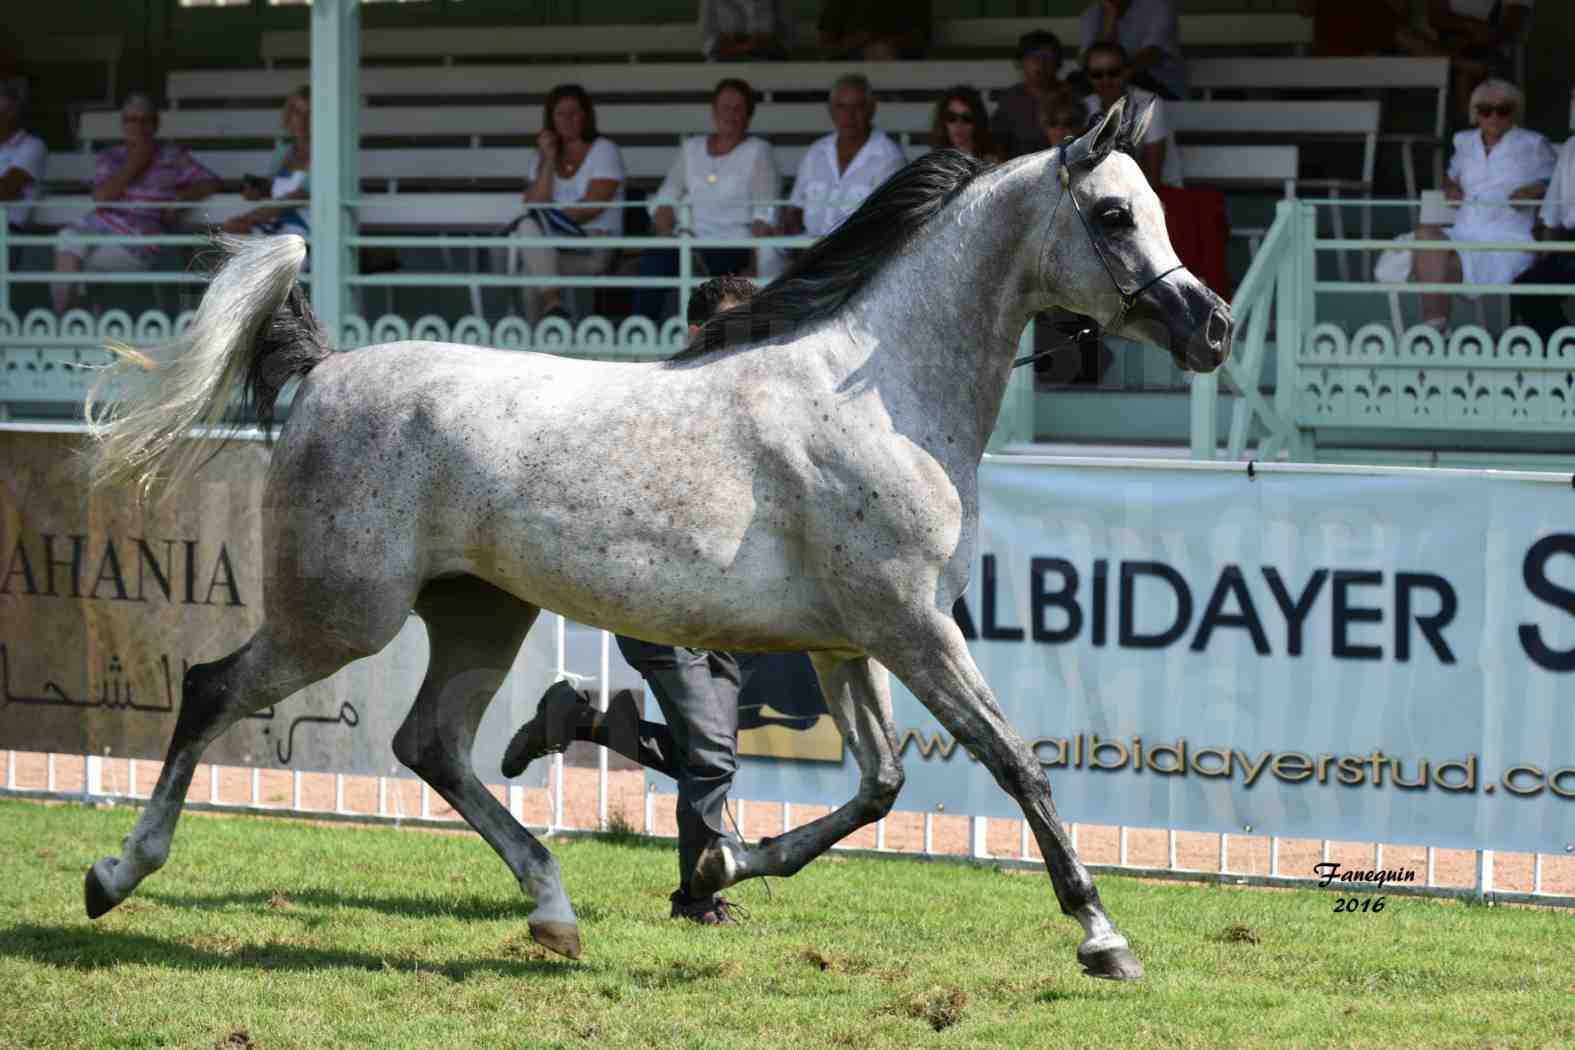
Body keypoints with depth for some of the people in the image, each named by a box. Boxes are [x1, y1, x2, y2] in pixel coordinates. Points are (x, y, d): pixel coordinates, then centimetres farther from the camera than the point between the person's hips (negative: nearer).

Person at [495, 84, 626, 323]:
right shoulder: (544, 157, 20)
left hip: (595, 244, -5)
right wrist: (548, 161, -1)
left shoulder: (603, 151, 6)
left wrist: (554, 219, -13)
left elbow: (593, 206, -8)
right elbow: (534, 205, 3)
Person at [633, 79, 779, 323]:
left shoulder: (758, 151, 11)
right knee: (653, 256, -29)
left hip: (733, 243, -3)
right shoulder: (692, 149, 23)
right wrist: (666, 235, -2)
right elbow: (665, 200, 18)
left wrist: (752, 253, -15)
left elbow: (766, 214, 1)